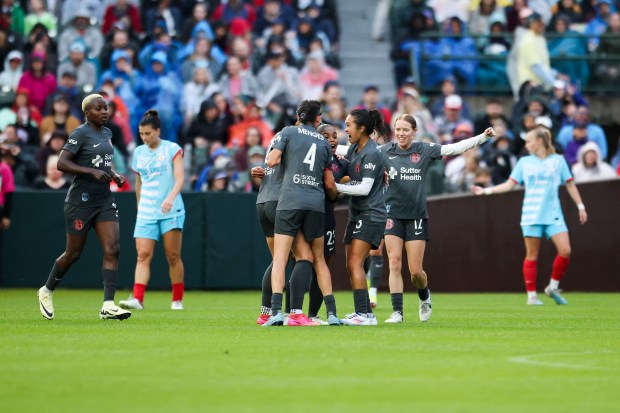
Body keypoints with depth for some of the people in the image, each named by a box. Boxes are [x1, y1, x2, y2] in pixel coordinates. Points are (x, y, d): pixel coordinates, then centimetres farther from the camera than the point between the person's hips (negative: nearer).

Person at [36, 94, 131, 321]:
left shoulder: (106, 133, 13)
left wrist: (115, 175, 10)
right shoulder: (80, 134, -11)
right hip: (81, 200, -7)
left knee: (112, 249, -9)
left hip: (104, 200, 7)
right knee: (73, 253, 4)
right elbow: (61, 163, -19)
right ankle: (47, 291, 28)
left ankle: (108, 305, -14)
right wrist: (92, 172, -27)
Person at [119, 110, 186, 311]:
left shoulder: (172, 149, -2)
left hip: (171, 211, -3)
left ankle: (177, 300, 10)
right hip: (146, 213, 3)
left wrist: (170, 198, -29)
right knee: (143, 255, -10)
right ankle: (137, 299, -20)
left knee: (173, 256, -1)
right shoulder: (138, 153, 12)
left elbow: (179, 178, -13)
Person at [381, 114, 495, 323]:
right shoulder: (385, 151, 2)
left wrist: (484, 137, -8)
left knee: (416, 270, 0)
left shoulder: (425, 150, 1)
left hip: (416, 216, 0)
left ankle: (424, 297, 32)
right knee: (394, 264, -9)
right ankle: (397, 312, -4)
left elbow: (456, 148, -2)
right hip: (392, 215, 0)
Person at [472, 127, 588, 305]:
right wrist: (486, 190, 2)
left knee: (565, 251, -13)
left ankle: (553, 287, 6)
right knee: (532, 255, -2)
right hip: (531, 216, 0)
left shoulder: (558, 160, 6)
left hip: (553, 215, 0)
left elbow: (570, 184, 10)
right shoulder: (524, 162, 9)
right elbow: (509, 184, 10)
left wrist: (580, 206, 7)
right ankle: (531, 295, 4)